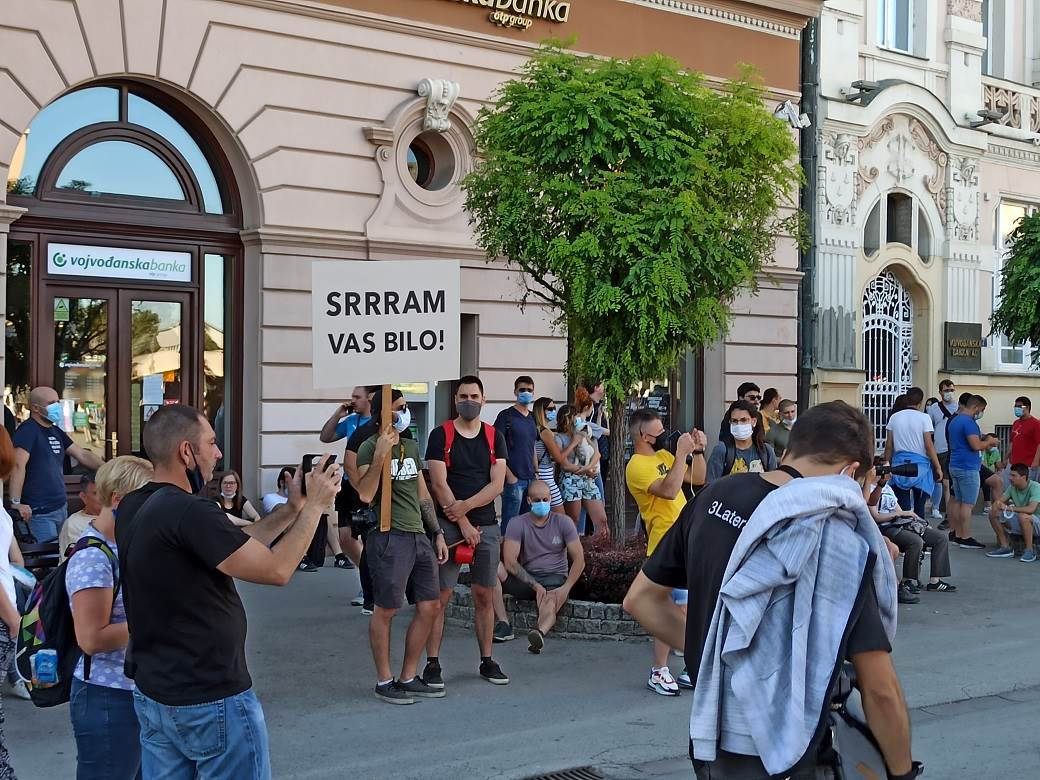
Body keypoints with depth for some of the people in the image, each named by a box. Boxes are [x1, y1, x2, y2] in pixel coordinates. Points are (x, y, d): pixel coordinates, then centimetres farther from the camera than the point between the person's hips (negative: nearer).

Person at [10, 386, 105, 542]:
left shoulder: (56, 431, 16)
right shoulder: (28, 430, -12)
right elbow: (18, 465, -23)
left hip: (61, 507, 9)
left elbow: (83, 455, 19)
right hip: (40, 513, -9)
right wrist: (16, 503, -28)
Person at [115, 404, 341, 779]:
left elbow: (234, 547, 10)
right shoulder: (190, 512, -24)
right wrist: (315, 505, -9)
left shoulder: (132, 508, 4)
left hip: (151, 692, 9)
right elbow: (276, 569, -20)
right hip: (210, 700, -8)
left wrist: (291, 508, 8)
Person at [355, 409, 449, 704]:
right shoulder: (370, 448, -6)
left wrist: (437, 533, 20)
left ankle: (408, 678, 19)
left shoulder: (412, 447, 18)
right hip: (389, 536, -8)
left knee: (430, 607, 7)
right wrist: (380, 455, -23)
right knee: (386, 610, 0)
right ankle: (384, 681, 12)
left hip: (418, 535, 8)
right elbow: (365, 495, -19)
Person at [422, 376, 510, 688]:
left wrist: (465, 505, -13)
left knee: (484, 595, 7)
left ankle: (487, 661, 17)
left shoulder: (494, 437, 9)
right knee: (440, 595, -4)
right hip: (448, 524, -3)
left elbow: (497, 484, 0)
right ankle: (432, 664, 1)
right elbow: (439, 484, -7)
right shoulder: (441, 435, 0)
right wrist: (463, 523, -11)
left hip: (486, 525, 3)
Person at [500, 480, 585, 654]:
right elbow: (510, 562, -11)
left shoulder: (563, 522, 3)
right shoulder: (517, 524, 0)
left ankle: (540, 632, -70)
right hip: (525, 580, 1)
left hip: (555, 578, -1)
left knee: (551, 602, -37)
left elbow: (579, 560, -2)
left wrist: (566, 588, -16)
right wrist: (535, 585, -19)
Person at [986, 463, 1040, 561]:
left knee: (1023, 516, -39)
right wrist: (997, 504, -25)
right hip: (1020, 526, 7)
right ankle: (1005, 547, 0)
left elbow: (1031, 509, -35)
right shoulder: (1012, 487, 1)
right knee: (993, 513, -6)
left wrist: (1009, 508, -33)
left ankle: (1029, 550, -22)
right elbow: (998, 501, 0)